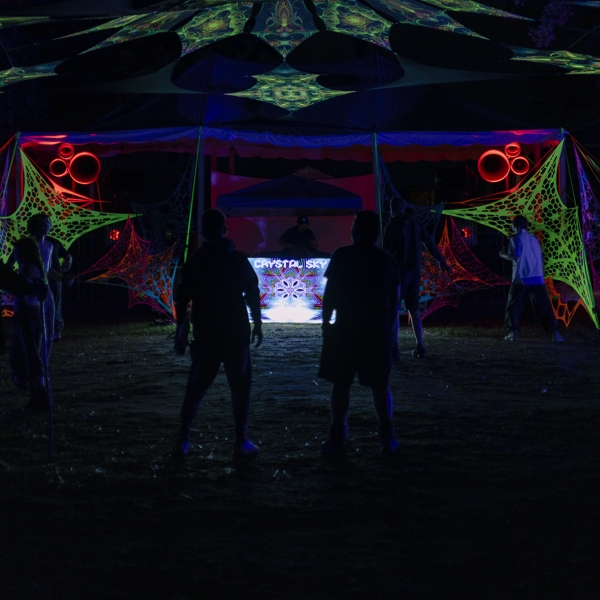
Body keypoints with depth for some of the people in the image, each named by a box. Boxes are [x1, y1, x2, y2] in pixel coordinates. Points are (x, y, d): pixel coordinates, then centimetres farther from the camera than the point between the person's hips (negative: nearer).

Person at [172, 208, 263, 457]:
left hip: (205, 335, 2)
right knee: (240, 386, 7)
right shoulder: (239, 260, -3)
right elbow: (252, 294, -2)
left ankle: (183, 440, 7)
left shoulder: (194, 262, 1)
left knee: (195, 387, 11)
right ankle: (241, 441, 3)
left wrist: (181, 332, 10)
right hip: (236, 334, -2)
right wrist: (257, 324, 8)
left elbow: (181, 301, 2)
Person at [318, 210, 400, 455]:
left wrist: (326, 321, 3)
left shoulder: (342, 256, -4)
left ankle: (337, 438, 0)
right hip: (378, 331, 3)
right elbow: (394, 301, 9)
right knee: (379, 384, 12)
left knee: (341, 383, 3)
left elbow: (330, 292, -6)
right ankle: (387, 437, 12)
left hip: (346, 329, -3)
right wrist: (388, 328, 18)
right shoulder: (386, 260, 6)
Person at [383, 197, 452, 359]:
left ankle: (394, 348, -7)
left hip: (399, 272, -6)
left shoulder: (393, 226, -9)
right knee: (413, 309, 14)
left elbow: (387, 251, -14)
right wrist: (442, 262, 23)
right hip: (414, 271, 6)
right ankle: (420, 347, 12)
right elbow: (430, 244, 12)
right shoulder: (415, 223, 7)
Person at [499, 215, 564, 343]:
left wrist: (504, 255, 4)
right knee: (544, 307, 5)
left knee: (513, 306, 6)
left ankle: (513, 333, -4)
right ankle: (555, 333, -4)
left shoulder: (516, 238, -1)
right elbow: (541, 259, 23)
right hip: (537, 278, 5)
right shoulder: (534, 239, 18)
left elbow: (516, 256, -13)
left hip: (521, 279, -4)